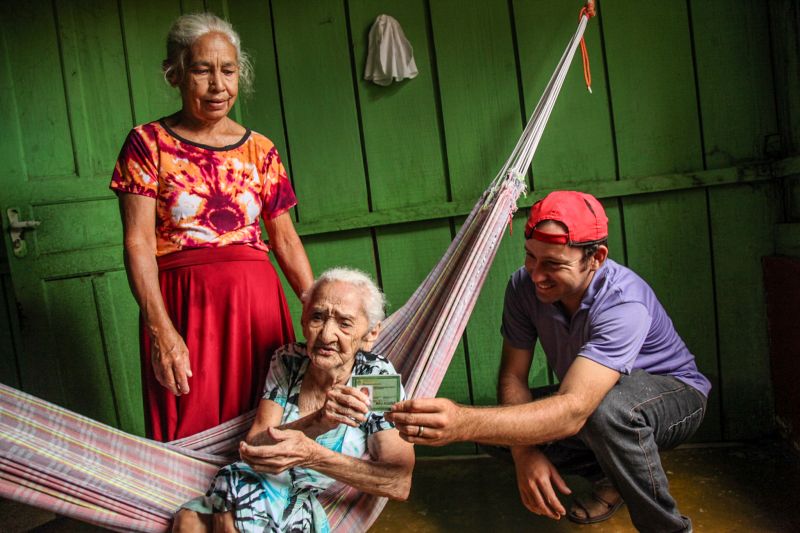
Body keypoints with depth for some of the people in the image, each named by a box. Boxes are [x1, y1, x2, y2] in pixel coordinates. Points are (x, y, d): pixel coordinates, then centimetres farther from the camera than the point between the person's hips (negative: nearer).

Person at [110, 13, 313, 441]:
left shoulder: (260, 150, 10)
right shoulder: (147, 143, 2)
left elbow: (285, 238, 10)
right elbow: (137, 242, -5)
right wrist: (161, 329, -16)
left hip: (258, 302, 3)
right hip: (184, 308, -2)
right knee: (192, 434, 3)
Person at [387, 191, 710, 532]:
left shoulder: (623, 303, -36)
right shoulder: (524, 285, -18)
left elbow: (573, 412, -48)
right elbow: (513, 376, -12)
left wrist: (464, 423, -60)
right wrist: (525, 453, -29)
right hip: (592, 394, 6)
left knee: (608, 407, -40)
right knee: (503, 430, -14)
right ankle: (611, 476, 8)